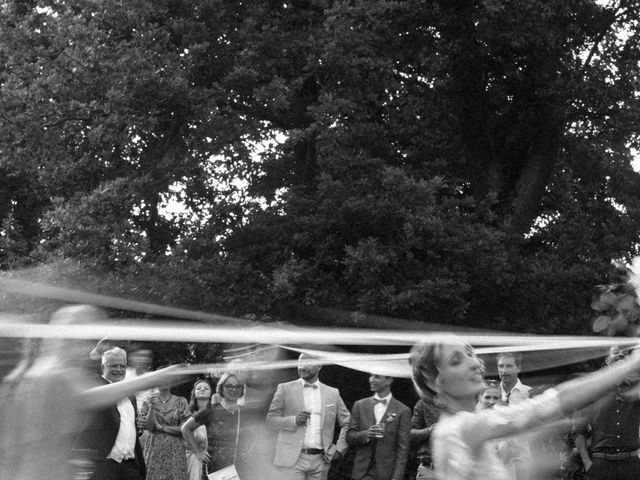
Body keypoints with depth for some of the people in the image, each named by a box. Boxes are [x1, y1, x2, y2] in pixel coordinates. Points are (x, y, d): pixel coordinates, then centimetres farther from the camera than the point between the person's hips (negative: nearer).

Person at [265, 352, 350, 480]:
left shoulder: (332, 393, 12)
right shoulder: (285, 389, 5)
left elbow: (347, 423, 17)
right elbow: (271, 420, 2)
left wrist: (339, 449, 4)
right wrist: (294, 421, -15)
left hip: (320, 460, 3)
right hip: (292, 459, -2)